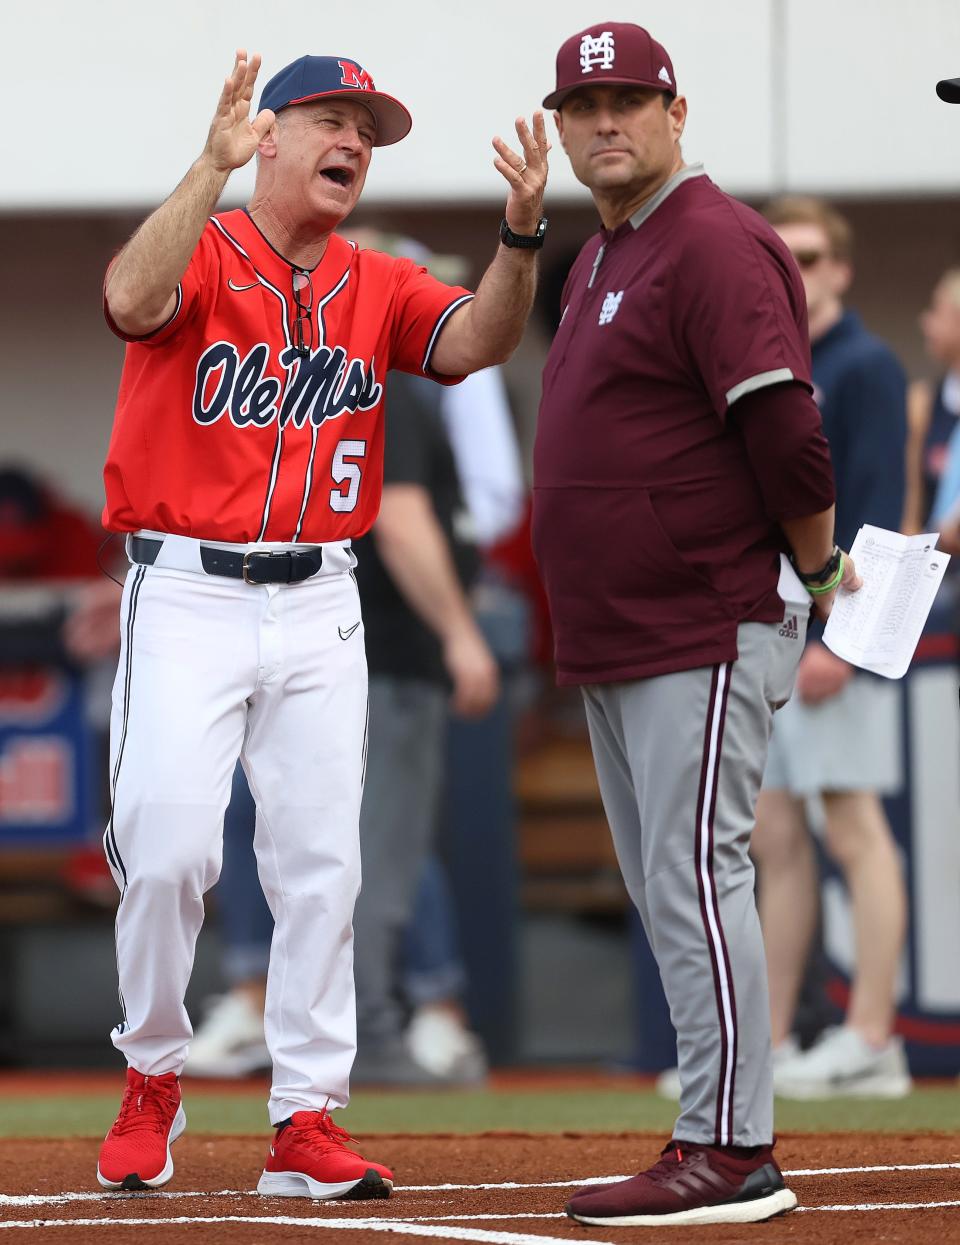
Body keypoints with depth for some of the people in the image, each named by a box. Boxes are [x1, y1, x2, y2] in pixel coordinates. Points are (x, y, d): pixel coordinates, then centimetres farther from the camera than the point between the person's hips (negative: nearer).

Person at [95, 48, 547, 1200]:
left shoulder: (380, 289, 9)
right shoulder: (198, 256, -3)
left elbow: (477, 343, -8)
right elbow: (134, 300, -26)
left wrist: (520, 236, -25)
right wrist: (214, 163, -34)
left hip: (319, 604, 4)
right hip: (185, 594, -4)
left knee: (319, 864, 2)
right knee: (165, 847, -11)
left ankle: (306, 1120, 7)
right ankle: (152, 1078, 11)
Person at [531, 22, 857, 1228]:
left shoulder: (715, 245, -13)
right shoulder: (597, 260, 18)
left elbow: (785, 429, -19)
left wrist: (818, 572, -9)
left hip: (707, 632, -10)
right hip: (614, 637, 10)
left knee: (696, 878, -11)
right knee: (665, 892, 12)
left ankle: (730, 1153, -10)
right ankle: (720, 1142, 17)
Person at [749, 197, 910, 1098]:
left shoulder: (864, 368, -6)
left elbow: (876, 510, -14)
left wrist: (838, 635, -21)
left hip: (834, 636, -8)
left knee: (852, 823, -9)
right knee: (774, 838, 7)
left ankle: (872, 1042, -9)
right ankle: (768, 1047, 10)